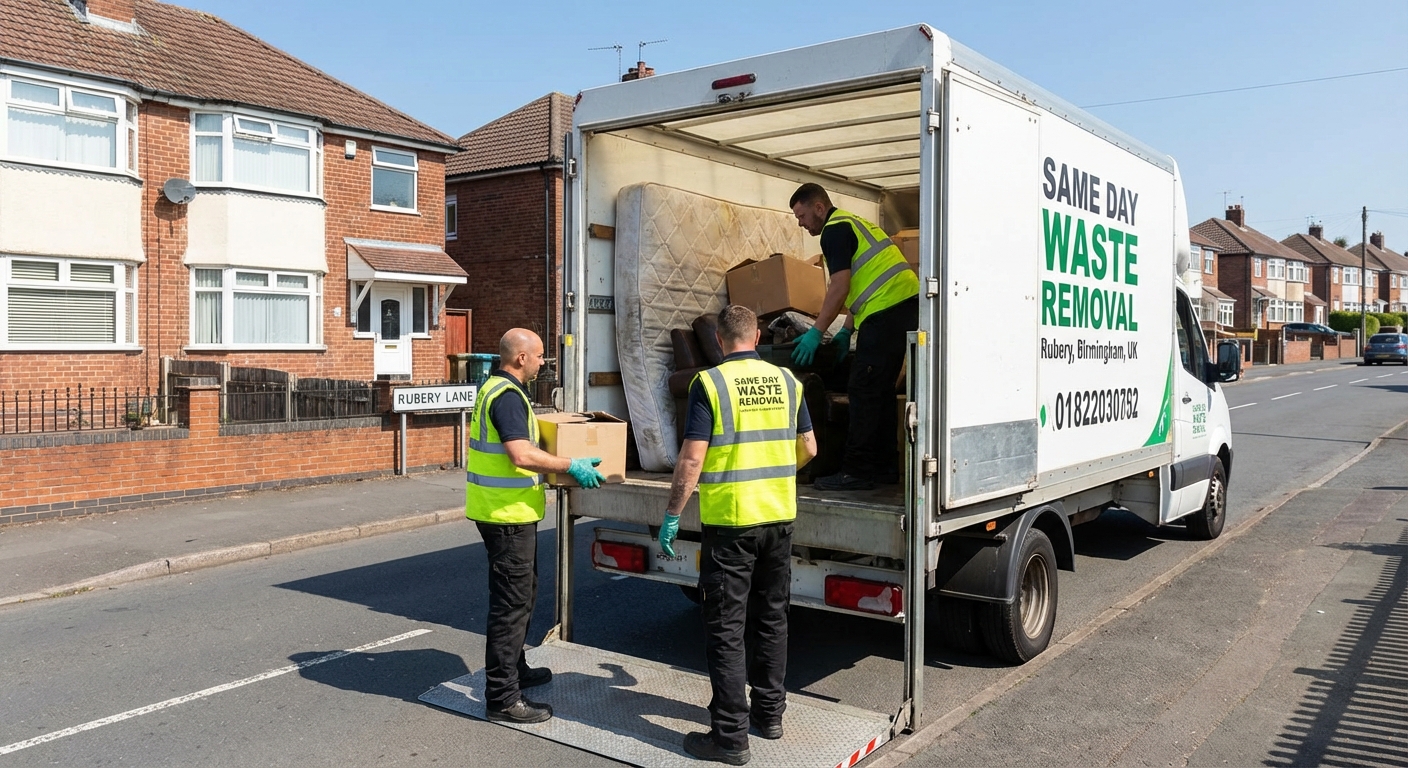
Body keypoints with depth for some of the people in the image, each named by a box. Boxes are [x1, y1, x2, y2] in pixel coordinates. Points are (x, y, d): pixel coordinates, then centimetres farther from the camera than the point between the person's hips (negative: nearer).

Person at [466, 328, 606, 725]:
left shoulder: (496, 388, 13)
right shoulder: (507, 396, -20)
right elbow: (522, 455, -30)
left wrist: (558, 464, 29)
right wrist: (572, 466, -21)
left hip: (502, 509, 11)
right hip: (508, 513, -11)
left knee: (523, 593, 23)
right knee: (511, 602, -5)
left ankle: (514, 668, 37)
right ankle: (503, 697, 2)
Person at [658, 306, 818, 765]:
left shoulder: (710, 383, -11)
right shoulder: (786, 381, 4)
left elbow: (692, 459, -16)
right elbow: (808, 449, 12)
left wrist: (672, 516, -8)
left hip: (730, 521, -5)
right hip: (779, 518, 6)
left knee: (726, 628, 2)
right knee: (771, 619, 18)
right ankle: (770, 713, 30)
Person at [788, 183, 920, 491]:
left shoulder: (835, 230, -6)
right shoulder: (852, 223, 26)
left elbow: (840, 287, -14)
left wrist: (816, 333, -11)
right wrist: (847, 331, 21)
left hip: (887, 312, -10)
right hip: (907, 306, 10)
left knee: (863, 391, -7)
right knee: (881, 390, 14)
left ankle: (856, 471, -5)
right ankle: (885, 466, 19)